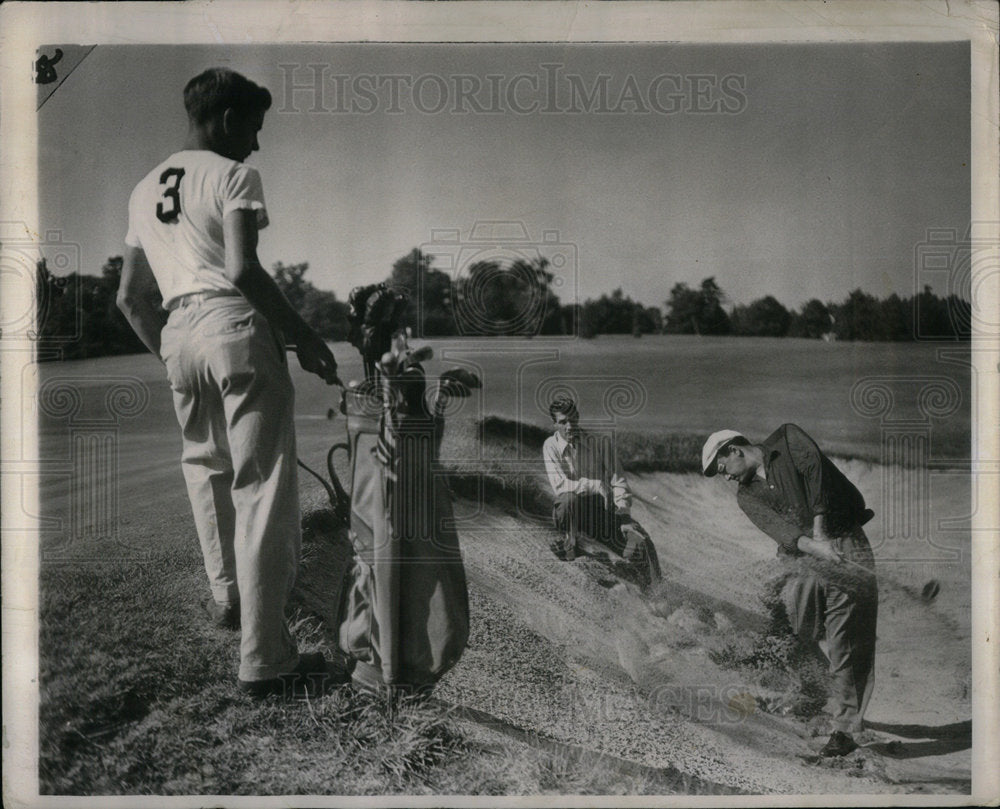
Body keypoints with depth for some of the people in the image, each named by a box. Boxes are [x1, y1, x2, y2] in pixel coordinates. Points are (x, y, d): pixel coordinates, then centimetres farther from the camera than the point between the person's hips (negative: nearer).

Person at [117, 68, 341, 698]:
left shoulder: (145, 191, 22)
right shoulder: (233, 176, 1)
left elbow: (130, 298, 19)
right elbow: (243, 271, -14)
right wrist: (305, 337, -7)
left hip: (177, 334, 7)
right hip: (235, 324, -7)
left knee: (204, 464, 27)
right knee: (263, 491, -6)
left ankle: (225, 595, 35)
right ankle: (264, 659, -5)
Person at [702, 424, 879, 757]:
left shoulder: (788, 438, 6)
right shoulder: (746, 494, 14)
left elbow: (814, 467, -11)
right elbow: (776, 526, -4)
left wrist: (819, 528, -19)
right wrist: (815, 547, -23)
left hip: (846, 545, -3)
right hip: (802, 555, 4)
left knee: (845, 645, -11)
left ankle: (844, 728, -5)